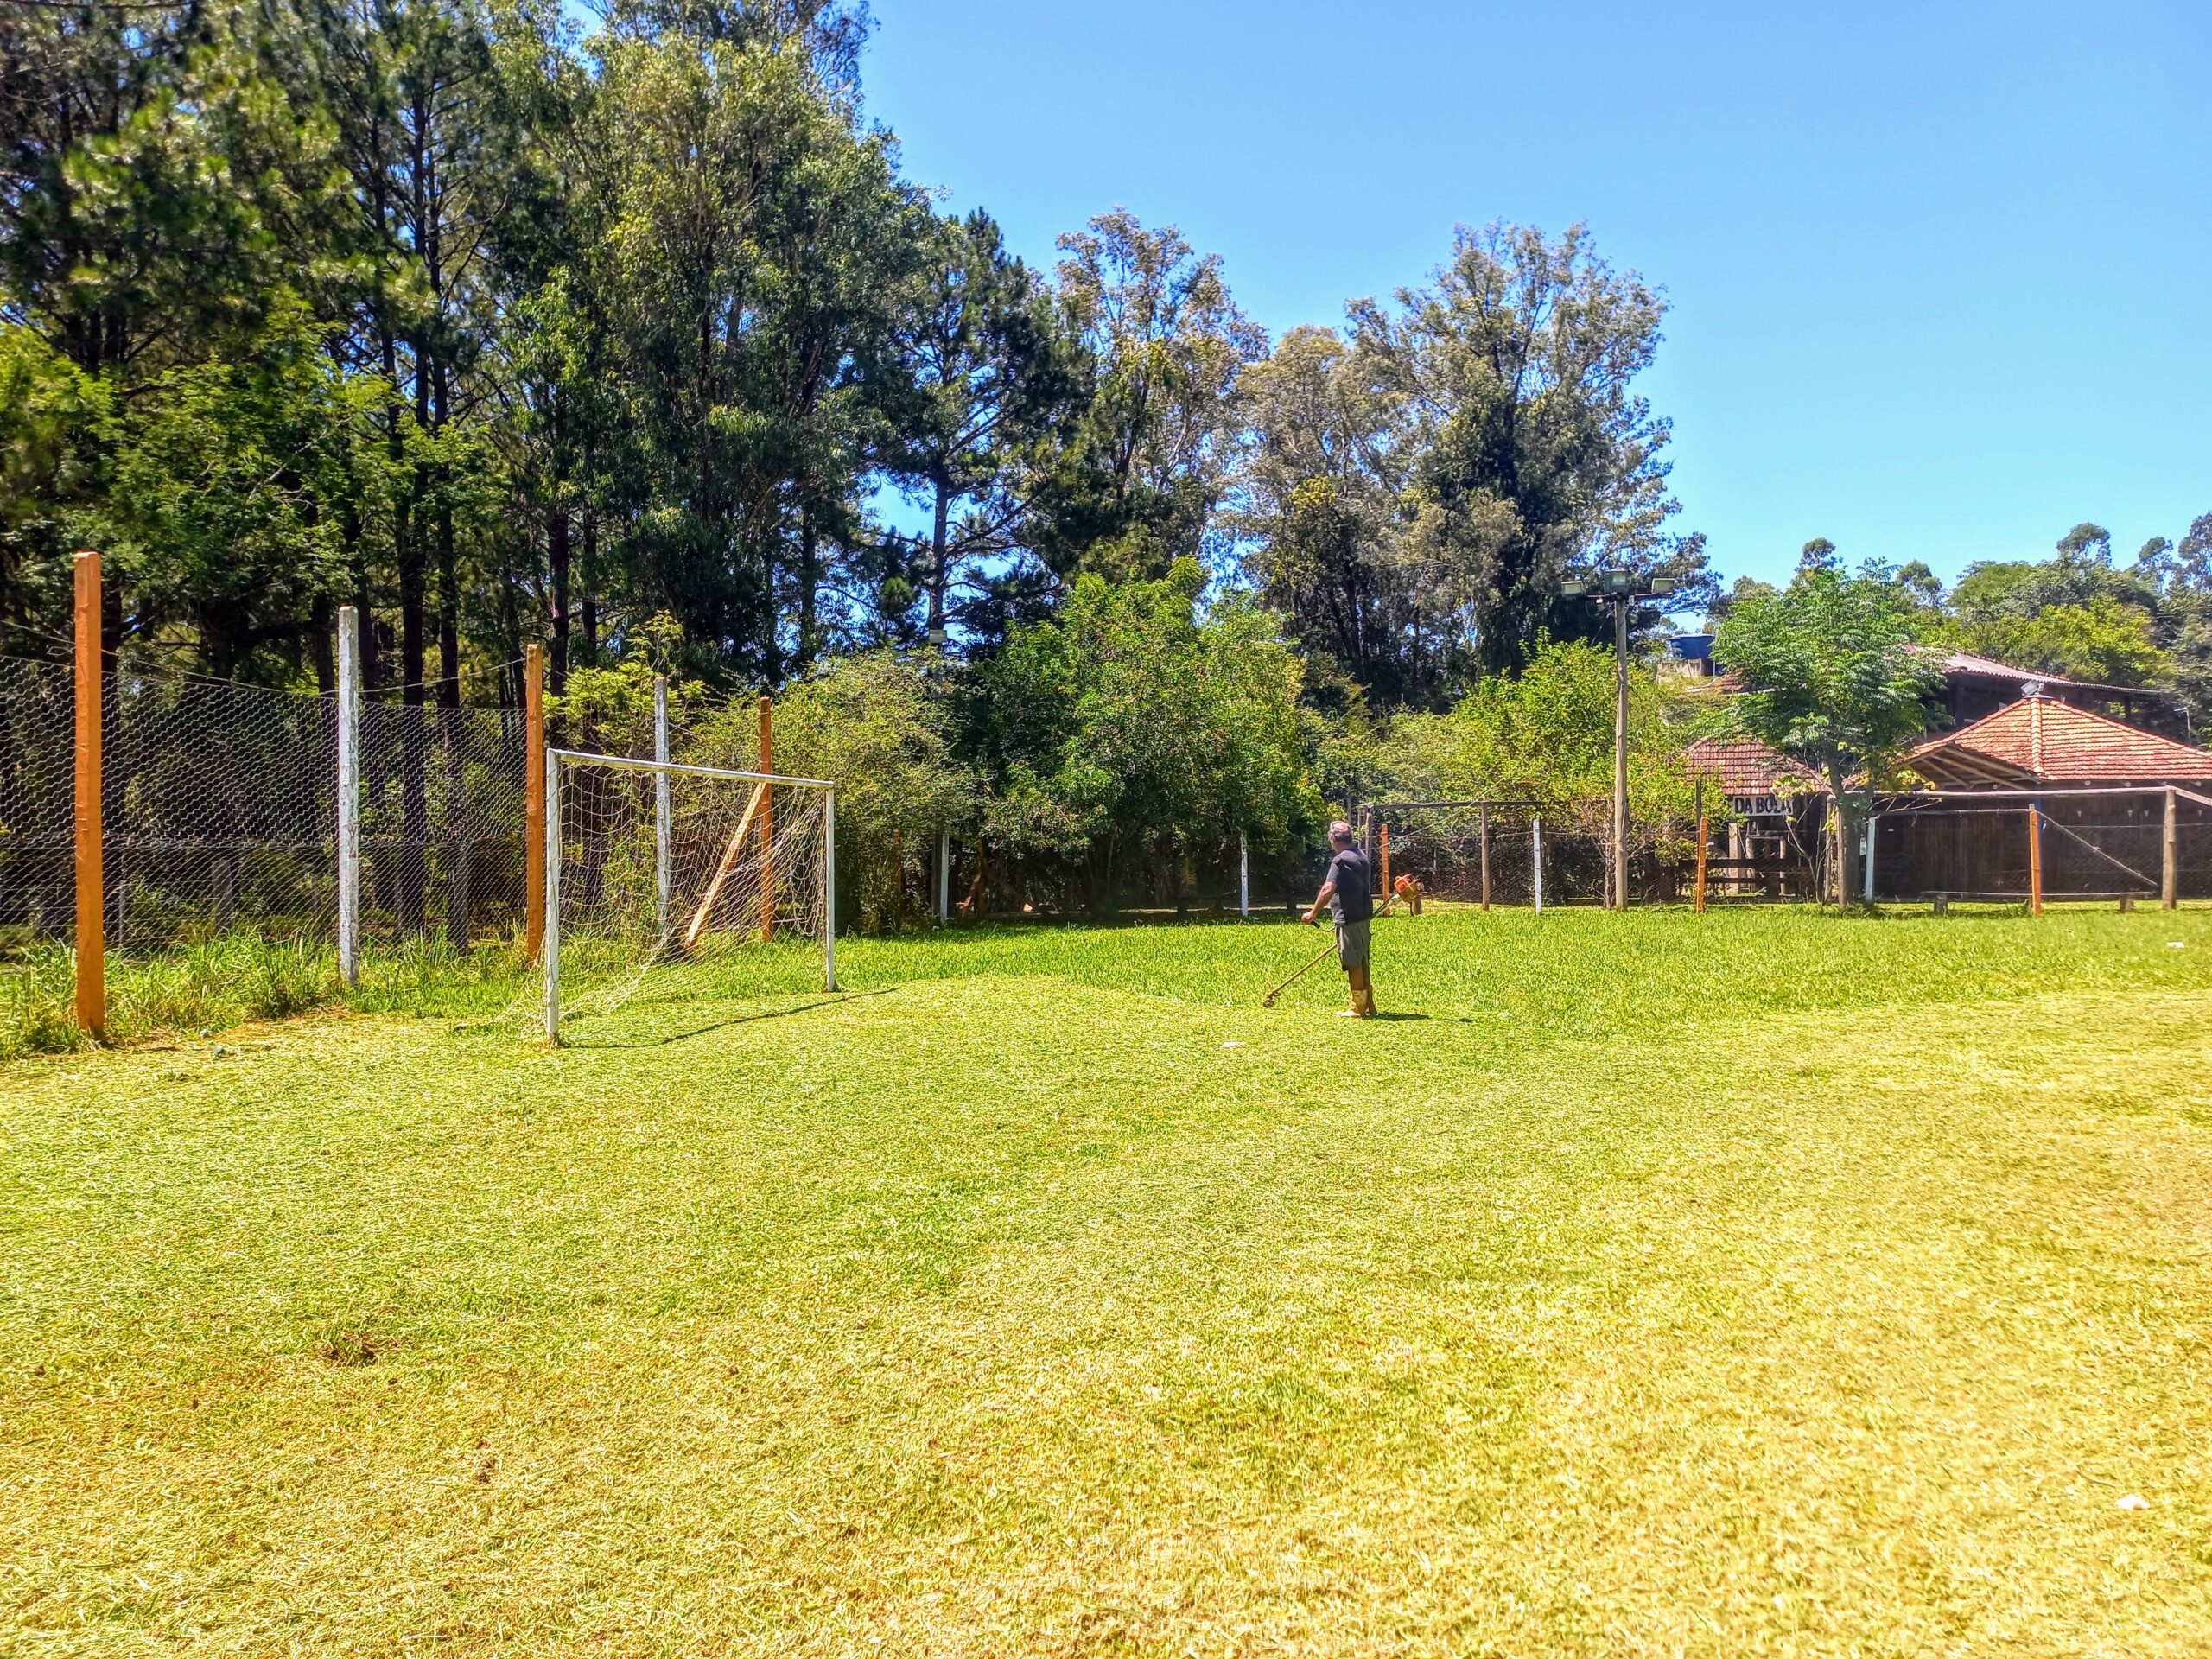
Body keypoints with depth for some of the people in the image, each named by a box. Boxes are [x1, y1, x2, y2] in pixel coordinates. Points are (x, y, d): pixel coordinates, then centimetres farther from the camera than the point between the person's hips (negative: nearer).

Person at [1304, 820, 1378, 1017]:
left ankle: (1358, 1008, 3)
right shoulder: (1362, 857, 13)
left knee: (1353, 963, -2)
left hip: (1349, 918, -9)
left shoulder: (1341, 861, -16)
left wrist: (1314, 913, -20)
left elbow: (1328, 889, -25)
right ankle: (1368, 1005, 20)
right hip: (1364, 916, 9)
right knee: (1361, 961, 15)